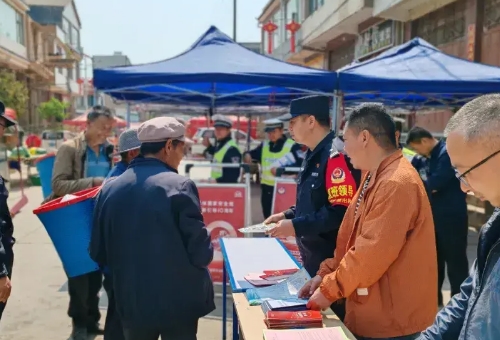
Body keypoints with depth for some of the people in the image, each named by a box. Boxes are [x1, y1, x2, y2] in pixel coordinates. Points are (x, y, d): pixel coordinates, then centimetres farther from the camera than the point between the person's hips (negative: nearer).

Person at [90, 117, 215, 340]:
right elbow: (201, 253, -15)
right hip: (177, 301, -4)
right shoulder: (179, 186, -17)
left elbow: (98, 253, 6)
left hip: (131, 300, 5)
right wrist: (203, 254, 7)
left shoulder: (109, 188, 0)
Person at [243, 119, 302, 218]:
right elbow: (251, 154, 21)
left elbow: (300, 165, -16)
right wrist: (247, 155, -4)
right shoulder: (264, 145, 11)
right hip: (267, 188, 6)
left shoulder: (292, 146, -7)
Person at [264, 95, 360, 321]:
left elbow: (341, 212, -27)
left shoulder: (336, 155, -21)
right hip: (313, 257, 10)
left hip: (331, 260, -9)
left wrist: (295, 226, -23)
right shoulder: (314, 155, 10)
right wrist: (288, 215, 6)